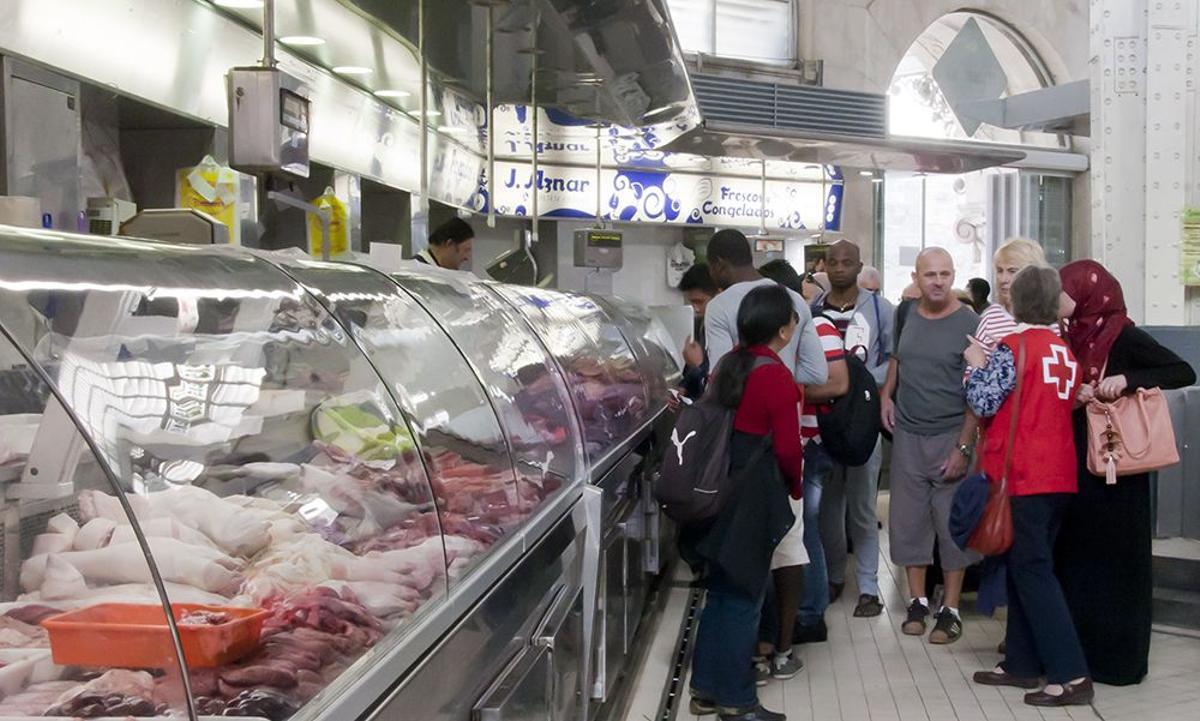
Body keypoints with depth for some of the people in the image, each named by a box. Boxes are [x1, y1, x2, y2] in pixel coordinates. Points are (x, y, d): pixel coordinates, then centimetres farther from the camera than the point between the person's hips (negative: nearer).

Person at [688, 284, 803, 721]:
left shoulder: (729, 364, 7)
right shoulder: (777, 376, -16)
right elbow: (787, 447, -14)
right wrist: (796, 487, 4)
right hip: (756, 495, -7)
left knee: (719, 590, 15)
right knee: (743, 597, 2)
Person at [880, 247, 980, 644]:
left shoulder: (969, 324, -10)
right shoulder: (906, 315, 5)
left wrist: (963, 447, -17)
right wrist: (886, 394, 8)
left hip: (951, 436, -4)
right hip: (907, 434, 4)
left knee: (952, 523, 1)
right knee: (908, 520, 8)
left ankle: (950, 610, 11)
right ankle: (917, 601, 21)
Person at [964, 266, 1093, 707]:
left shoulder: (1013, 347, -11)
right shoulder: (1066, 352, 9)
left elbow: (984, 404, -10)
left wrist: (976, 365, 6)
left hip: (1024, 475, -7)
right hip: (1059, 474, 7)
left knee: (1032, 572, -4)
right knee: (1027, 567, 15)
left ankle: (1071, 675, -7)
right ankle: (1022, 664, 20)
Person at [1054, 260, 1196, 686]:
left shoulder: (1122, 335, -12)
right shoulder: (1075, 336, 9)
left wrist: (1127, 379, -26)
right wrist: (1073, 394, -9)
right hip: (1076, 461, 7)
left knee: (1112, 556, 0)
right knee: (1075, 553, 9)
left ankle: (1117, 656, 10)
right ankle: (1082, 648, 20)